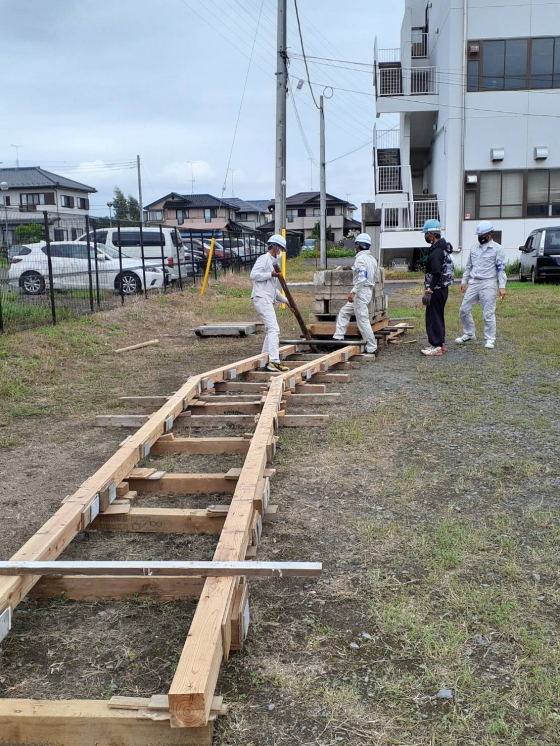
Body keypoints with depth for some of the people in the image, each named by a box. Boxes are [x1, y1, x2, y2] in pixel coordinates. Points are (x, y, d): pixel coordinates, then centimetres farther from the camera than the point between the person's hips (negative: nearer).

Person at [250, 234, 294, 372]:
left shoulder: (272, 262, 25)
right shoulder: (264, 258, -3)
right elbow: (253, 274, -18)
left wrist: (285, 300, 25)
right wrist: (271, 274, -18)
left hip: (268, 301, 10)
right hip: (261, 298, -10)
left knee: (271, 330, 14)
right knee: (274, 329, -18)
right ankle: (274, 362, -23)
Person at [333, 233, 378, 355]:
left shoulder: (360, 259, -13)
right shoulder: (372, 259, 15)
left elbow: (362, 278, -24)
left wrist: (353, 292, -25)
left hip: (361, 293, -10)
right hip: (369, 290, 10)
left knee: (363, 321, -6)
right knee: (344, 312, 18)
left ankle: (372, 348, -4)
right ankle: (338, 337, 17)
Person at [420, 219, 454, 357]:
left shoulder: (436, 252, -20)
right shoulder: (442, 248, 13)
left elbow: (436, 274, -27)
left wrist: (428, 292, -27)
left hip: (436, 290, -10)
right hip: (442, 288, 10)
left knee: (433, 318, -4)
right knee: (438, 317, 18)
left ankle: (436, 347, -1)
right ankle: (441, 343, 26)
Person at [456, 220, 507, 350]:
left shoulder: (497, 249, -4)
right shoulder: (474, 247, 13)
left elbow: (501, 269, -7)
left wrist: (502, 287, -14)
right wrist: (464, 281, 17)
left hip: (488, 284, -6)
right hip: (473, 283, 6)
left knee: (488, 313, -3)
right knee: (464, 310, 6)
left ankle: (490, 339, 8)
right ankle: (469, 334, 22)